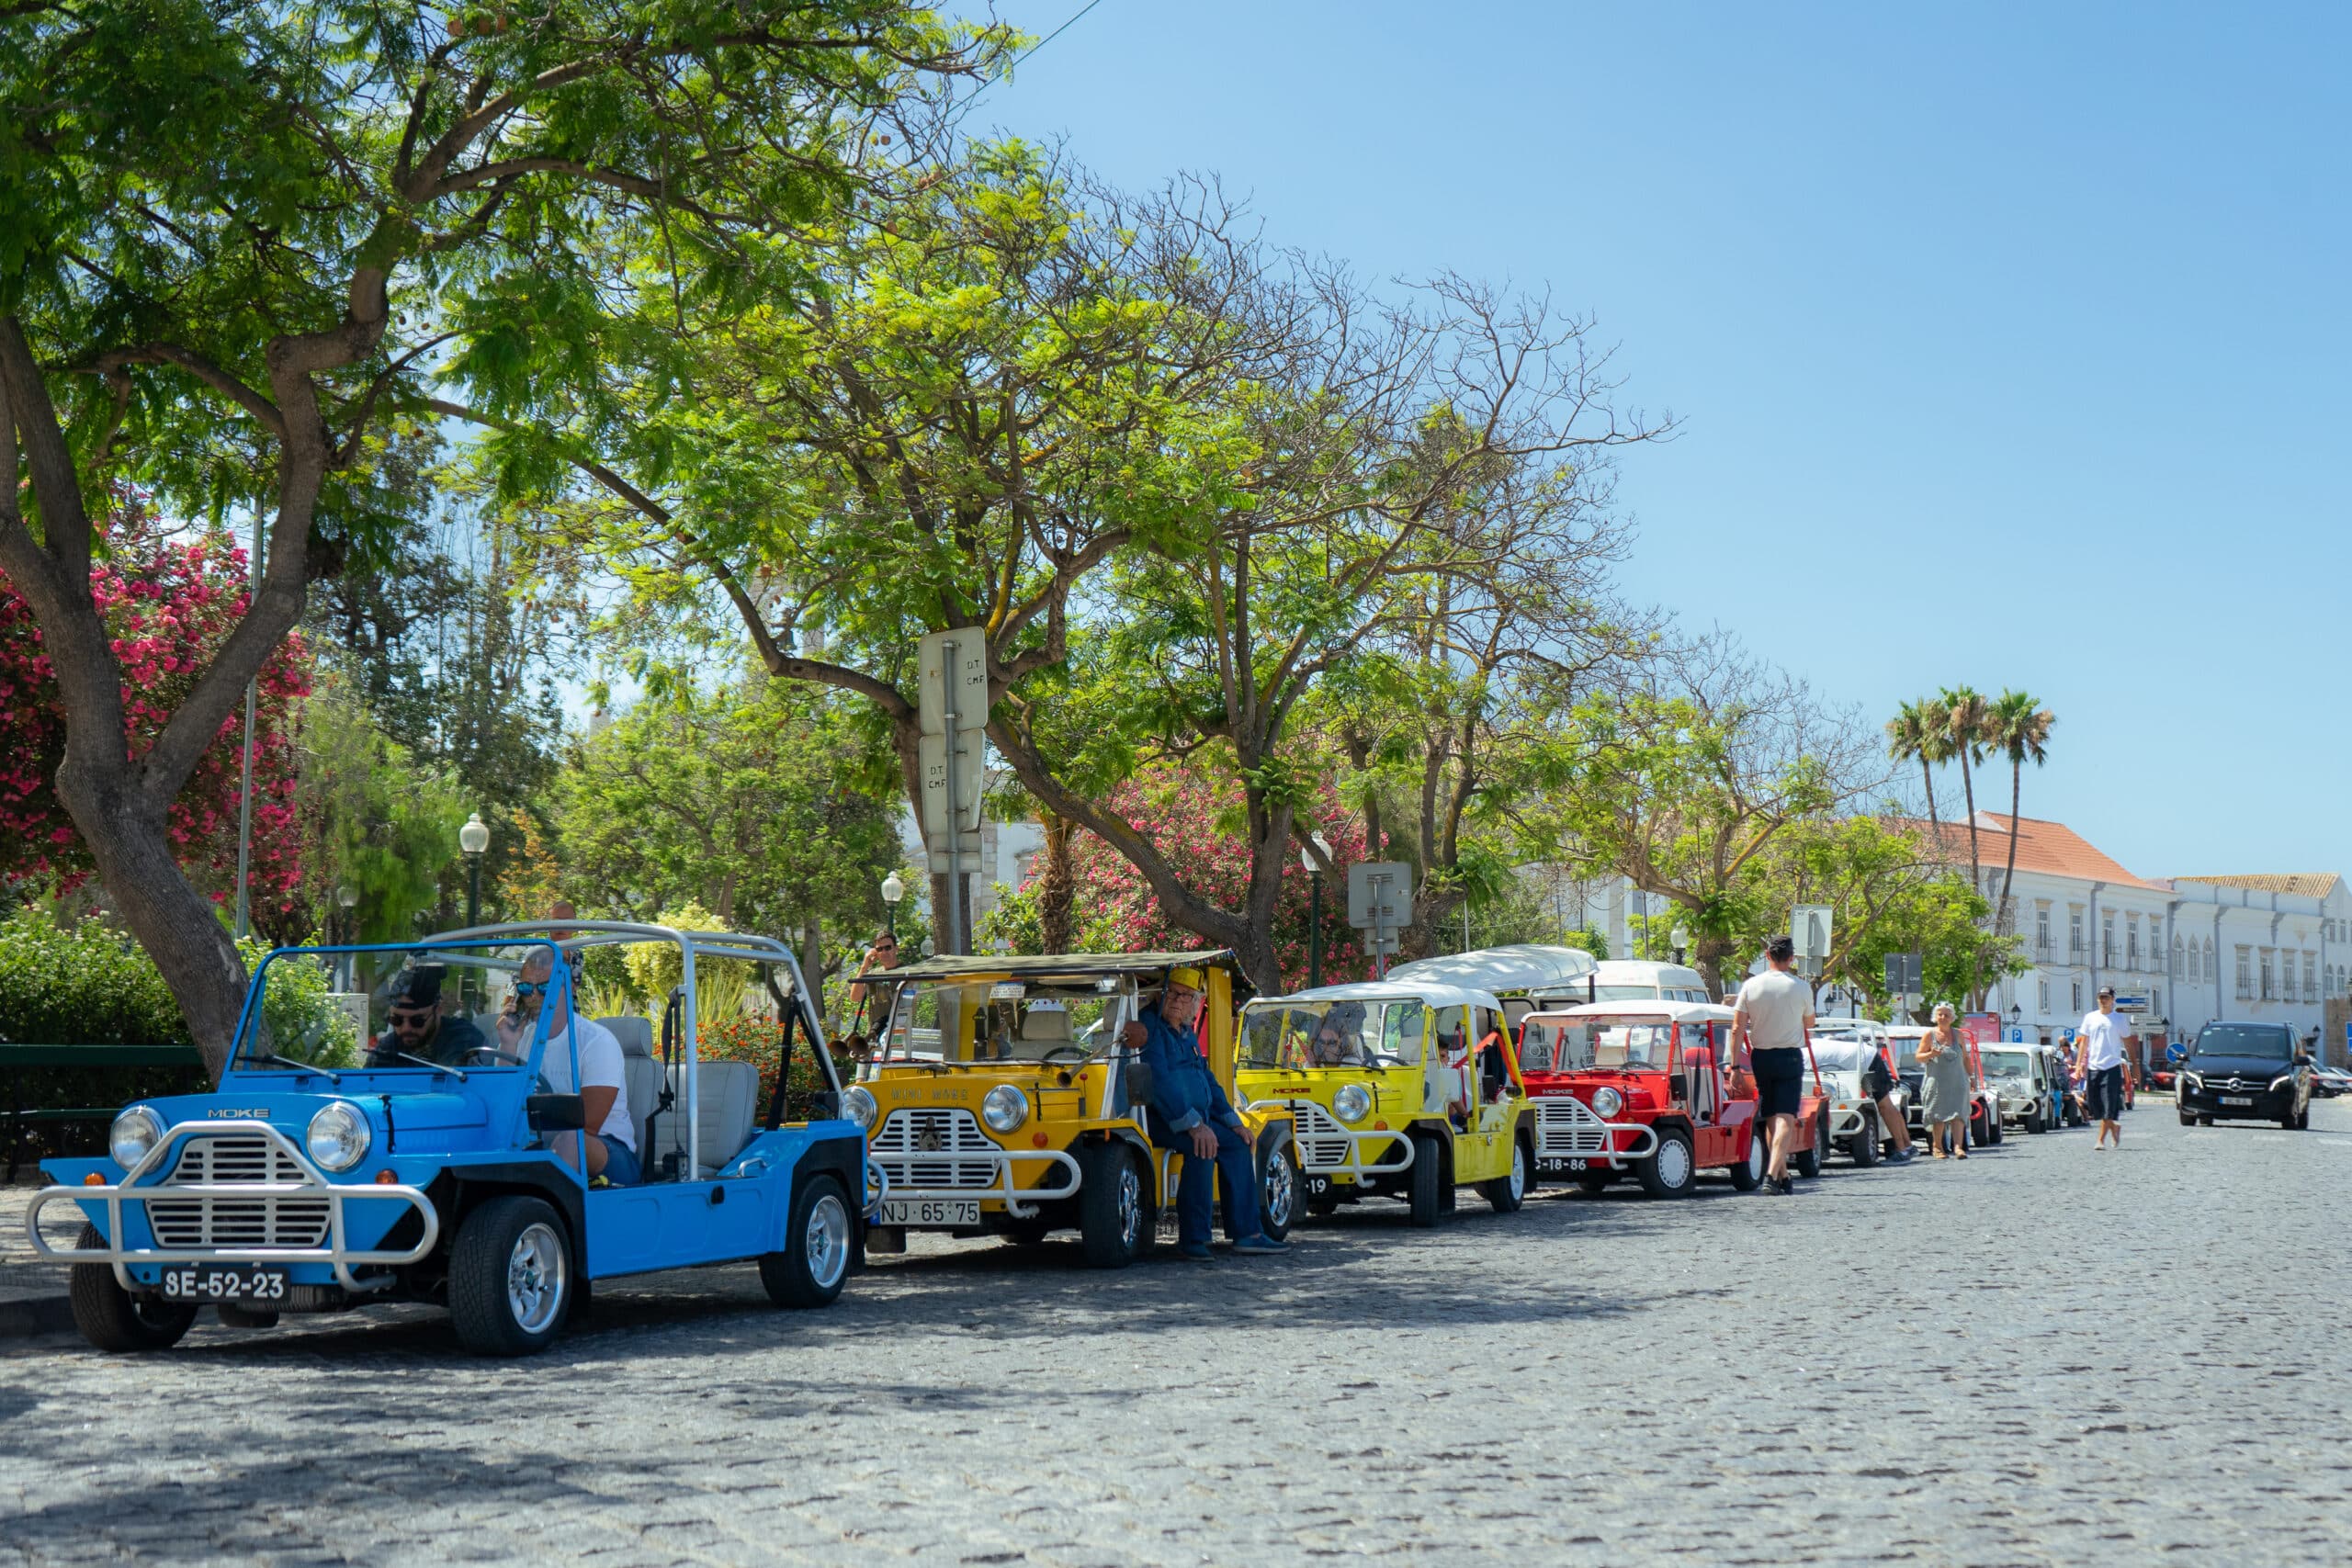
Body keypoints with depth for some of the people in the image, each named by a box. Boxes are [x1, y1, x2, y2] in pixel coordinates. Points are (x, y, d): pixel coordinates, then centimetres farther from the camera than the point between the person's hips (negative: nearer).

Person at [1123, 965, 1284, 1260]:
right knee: (1202, 1148, -31)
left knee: (1237, 1144, -1)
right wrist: (1193, 1125, -27)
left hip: (1196, 1119, 10)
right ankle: (1192, 1240, -29)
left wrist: (1233, 1121, 16)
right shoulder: (1150, 1029, -10)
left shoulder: (1188, 1036, 20)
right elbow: (1160, 1082, -21)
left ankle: (1246, 1233, 1)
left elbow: (1209, 1082, 28)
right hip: (1159, 1121, -10)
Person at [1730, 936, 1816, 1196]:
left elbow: (1737, 1029, -4)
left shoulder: (1750, 986, -2)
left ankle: (1784, 1177, 21)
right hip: (1789, 1057, -3)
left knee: (1771, 1120, 14)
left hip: (1760, 1057, 3)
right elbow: (1809, 1024, 10)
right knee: (1785, 1120, -6)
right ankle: (1772, 1176, -21)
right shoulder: (1801, 988, -6)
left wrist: (1735, 1065, 0)